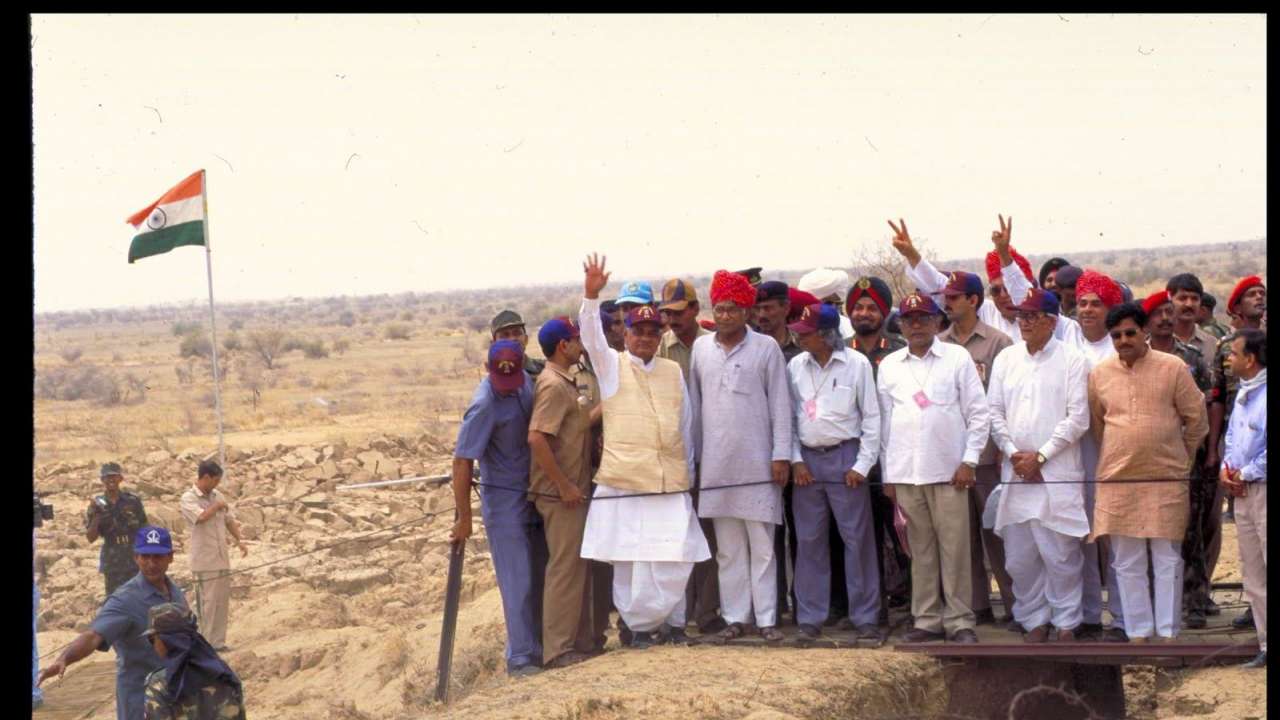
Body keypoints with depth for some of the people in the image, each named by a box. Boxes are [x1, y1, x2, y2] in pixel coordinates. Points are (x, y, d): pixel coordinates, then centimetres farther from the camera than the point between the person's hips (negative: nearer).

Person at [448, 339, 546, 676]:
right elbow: (462, 461, -21)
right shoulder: (484, 405, -22)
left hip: (533, 493, 7)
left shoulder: (526, 381, -1)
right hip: (504, 499, -7)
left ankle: (537, 647, 23)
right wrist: (463, 518, -18)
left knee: (541, 576, 12)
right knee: (518, 582, -6)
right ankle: (520, 657, 0)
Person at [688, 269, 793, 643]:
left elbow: (780, 404, -2)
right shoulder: (701, 348, 9)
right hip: (716, 463, 3)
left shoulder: (766, 348, -1)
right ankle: (735, 616, 11)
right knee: (728, 548, 7)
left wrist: (781, 455, -6)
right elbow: (694, 403, 12)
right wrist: (693, 453, 9)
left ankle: (766, 618, 3)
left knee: (762, 546, 0)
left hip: (757, 463, -3)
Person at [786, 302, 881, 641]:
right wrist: (795, 459, 1)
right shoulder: (796, 367, 5)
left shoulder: (856, 364, -4)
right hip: (808, 460, 3)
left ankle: (865, 616, 4)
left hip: (845, 457, -3)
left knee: (857, 537, -2)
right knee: (809, 540, 5)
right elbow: (788, 416, 10)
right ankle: (810, 617, 12)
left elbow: (871, 417, -1)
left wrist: (862, 464, -6)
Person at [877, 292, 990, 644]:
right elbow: (884, 420, 13)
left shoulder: (957, 358, 3)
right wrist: (888, 474, 10)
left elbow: (979, 413, 2)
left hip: (947, 470, -2)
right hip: (905, 471, 3)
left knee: (954, 548, -3)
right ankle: (927, 619, 12)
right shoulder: (890, 365, 11)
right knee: (920, 549, 6)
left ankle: (959, 620, 2)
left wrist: (969, 461, -4)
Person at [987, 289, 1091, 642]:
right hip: (1015, 473, 4)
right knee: (1019, 556, 5)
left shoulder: (1071, 360, -1)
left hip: (1058, 472, -4)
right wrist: (1013, 453, -4)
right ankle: (1034, 621, 16)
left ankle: (1066, 623, 6)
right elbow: (995, 413, 10)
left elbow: (1078, 418, -6)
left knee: (1061, 554, -4)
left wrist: (1041, 456, -9)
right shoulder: (1006, 359, 11)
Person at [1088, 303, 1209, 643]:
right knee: (1127, 563, 5)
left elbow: (1196, 418, 6)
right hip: (1116, 480, 3)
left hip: (1166, 478, -3)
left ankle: (1168, 632, 7)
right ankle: (1137, 632, 13)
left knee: (1167, 560, 1)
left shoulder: (1172, 368, -2)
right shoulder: (1099, 374, 6)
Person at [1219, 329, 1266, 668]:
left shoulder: (1265, 394, -17)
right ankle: (1265, 643, 19)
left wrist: (1246, 474, -13)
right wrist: (1226, 469, 7)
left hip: (1262, 488, -10)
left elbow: (1266, 449, -23)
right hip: (1243, 492, 10)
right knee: (1253, 576, 13)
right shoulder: (1243, 394, 14)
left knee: (1262, 575, -9)